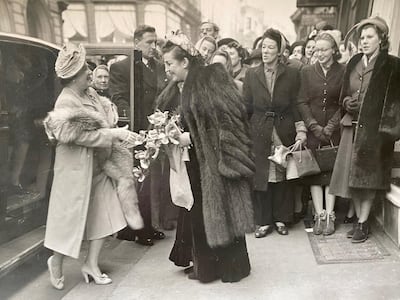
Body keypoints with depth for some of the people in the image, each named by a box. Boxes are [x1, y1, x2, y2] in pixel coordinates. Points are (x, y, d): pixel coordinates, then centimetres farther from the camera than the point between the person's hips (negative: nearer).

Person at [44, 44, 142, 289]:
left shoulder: (90, 94, 5)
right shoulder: (66, 102, -19)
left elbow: (104, 124, 14)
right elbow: (82, 135, -24)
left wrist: (118, 133, -3)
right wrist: (115, 134, -23)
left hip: (100, 164, 8)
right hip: (78, 168, -8)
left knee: (104, 216, 10)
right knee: (72, 216, 8)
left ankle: (91, 264, 25)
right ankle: (56, 261, 33)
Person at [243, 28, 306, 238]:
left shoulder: (291, 74, 3)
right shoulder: (251, 74, 5)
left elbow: (296, 105, 2)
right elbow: (246, 106, 2)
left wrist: (301, 131, -7)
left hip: (284, 131, 0)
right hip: (259, 132, 1)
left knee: (284, 177, 7)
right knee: (260, 176, 3)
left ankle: (281, 219, 23)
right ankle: (263, 221, 17)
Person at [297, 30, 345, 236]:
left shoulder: (343, 72, 1)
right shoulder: (307, 72, 5)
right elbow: (302, 102, 1)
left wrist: (330, 127, -10)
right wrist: (314, 126, -10)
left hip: (334, 132, -1)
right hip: (312, 131, 1)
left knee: (332, 171, 1)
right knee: (314, 172, 0)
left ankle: (330, 215, 8)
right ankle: (319, 215, 6)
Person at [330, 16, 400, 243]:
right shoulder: (354, 63, 11)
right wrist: (347, 103, -5)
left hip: (375, 129, -5)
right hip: (353, 127, 5)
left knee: (369, 176, -1)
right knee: (353, 175, 6)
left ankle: (364, 223, 11)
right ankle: (359, 219, 20)